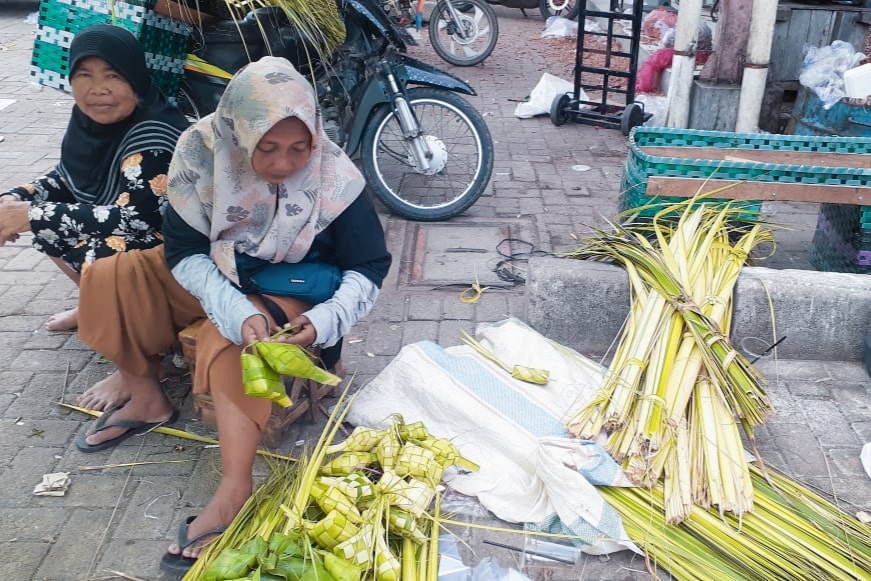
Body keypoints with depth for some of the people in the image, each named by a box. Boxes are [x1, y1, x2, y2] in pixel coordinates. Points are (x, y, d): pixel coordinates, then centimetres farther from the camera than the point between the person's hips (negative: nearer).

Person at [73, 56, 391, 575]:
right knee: (108, 279, -9)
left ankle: (234, 492, -33)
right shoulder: (203, 150, -21)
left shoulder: (334, 177, -25)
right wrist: (236, 310, -34)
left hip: (287, 295, -4)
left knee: (228, 344, -33)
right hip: (214, 278, 4)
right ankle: (146, 399, 3)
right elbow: (185, 251, -17)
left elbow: (368, 269, -16)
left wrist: (325, 320, -36)